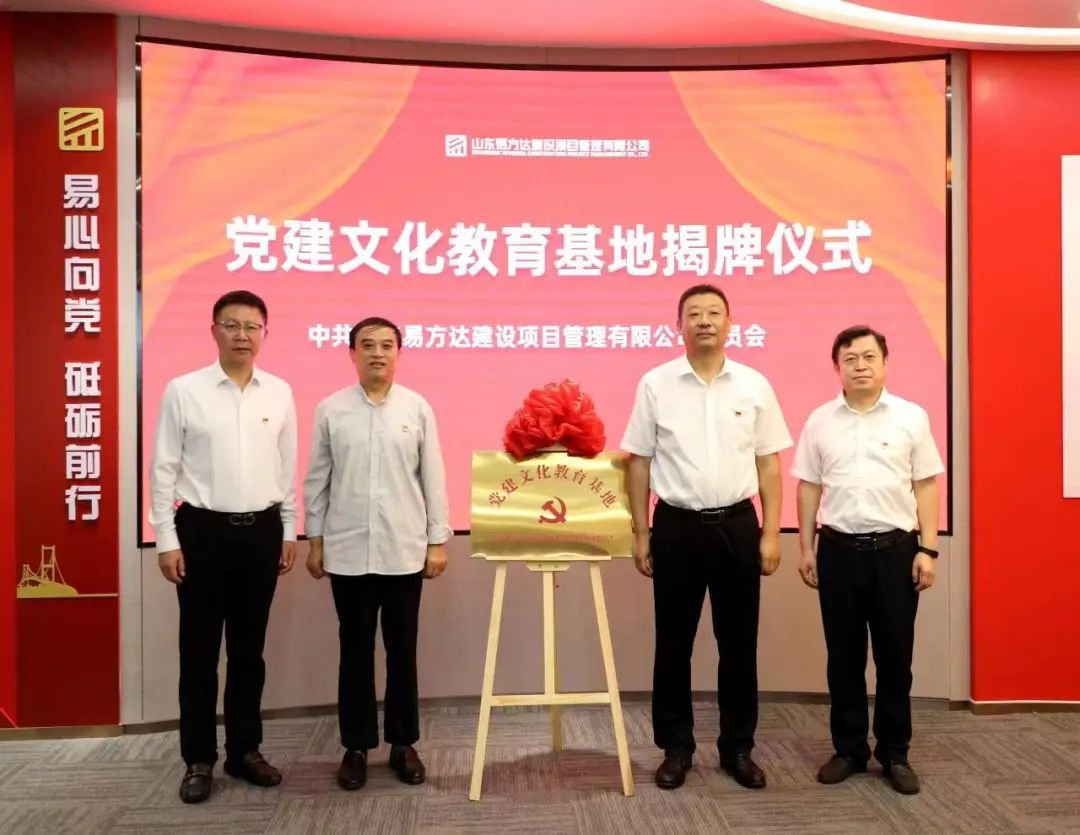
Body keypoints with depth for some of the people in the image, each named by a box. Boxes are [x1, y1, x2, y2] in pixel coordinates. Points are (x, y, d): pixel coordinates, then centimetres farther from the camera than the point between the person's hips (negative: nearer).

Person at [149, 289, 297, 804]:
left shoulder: (279, 392, 4)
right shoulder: (183, 390, -5)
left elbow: (288, 468, 9)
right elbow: (163, 470, -4)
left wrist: (289, 531, 8)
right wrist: (167, 539, -7)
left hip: (262, 532, 3)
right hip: (203, 531, -2)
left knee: (249, 649, 13)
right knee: (200, 651, 6)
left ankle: (244, 750, 26)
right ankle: (199, 759, 20)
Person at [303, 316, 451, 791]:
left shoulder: (417, 408, 1)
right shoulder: (331, 410, 1)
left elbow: (433, 478, 2)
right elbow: (317, 480, 5)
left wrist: (438, 540, 0)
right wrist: (314, 540, 4)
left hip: (404, 551, 0)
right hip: (347, 551, 0)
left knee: (402, 652, 9)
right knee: (356, 652, 9)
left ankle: (403, 743, 23)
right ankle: (356, 746, 21)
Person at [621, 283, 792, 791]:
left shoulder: (754, 385, 3)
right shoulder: (655, 384, 0)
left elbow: (768, 464, 5)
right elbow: (639, 464, 2)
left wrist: (770, 534, 0)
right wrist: (641, 535, 0)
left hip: (737, 525, 1)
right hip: (676, 526, -1)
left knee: (738, 642, 9)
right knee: (673, 642, 7)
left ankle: (738, 748, 24)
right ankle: (676, 748, 22)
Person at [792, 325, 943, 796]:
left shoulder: (911, 417, 0)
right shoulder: (820, 421, 3)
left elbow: (926, 486, 1)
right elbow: (809, 488, 7)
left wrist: (927, 549, -4)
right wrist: (805, 548, 5)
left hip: (895, 548, -1)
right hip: (839, 548, 1)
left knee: (895, 655, 6)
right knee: (844, 655, 9)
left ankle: (895, 753, 20)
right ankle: (849, 748, 22)